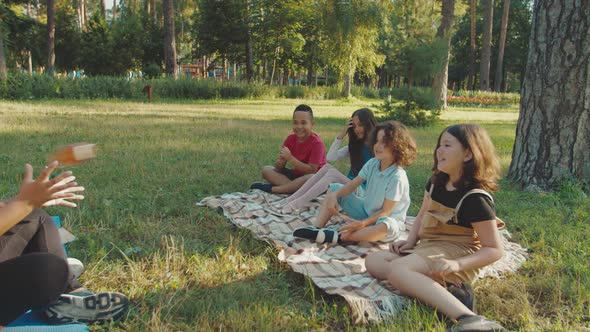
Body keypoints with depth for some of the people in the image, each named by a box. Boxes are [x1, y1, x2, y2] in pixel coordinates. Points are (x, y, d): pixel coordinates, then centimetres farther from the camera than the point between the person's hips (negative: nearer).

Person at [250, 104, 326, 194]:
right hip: (295, 175, 6)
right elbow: (279, 168, -1)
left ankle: (271, 188, -29)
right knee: (266, 170, -10)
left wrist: (290, 158, -29)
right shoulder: (290, 139, 0)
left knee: (311, 178, -41)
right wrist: (281, 161, -27)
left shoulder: (317, 143, -16)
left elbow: (312, 170, -24)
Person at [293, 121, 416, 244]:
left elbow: (385, 211, -23)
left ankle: (338, 237, -39)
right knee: (335, 188, 2)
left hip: (387, 220, -7)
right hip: (366, 211, 7)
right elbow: (353, 184, -3)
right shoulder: (372, 164, -5)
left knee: (387, 226, -44)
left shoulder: (397, 178, -25)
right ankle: (316, 229, -13)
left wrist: (362, 223, -32)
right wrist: (334, 196, -20)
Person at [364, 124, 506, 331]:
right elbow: (422, 215, 21)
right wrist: (410, 241, 3)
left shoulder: (475, 198, -18)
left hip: (456, 252, -9)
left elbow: (495, 250, -15)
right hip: (428, 249, 9)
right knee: (373, 262, -6)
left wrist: (457, 265, -29)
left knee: (397, 270, -33)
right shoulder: (436, 182, 6)